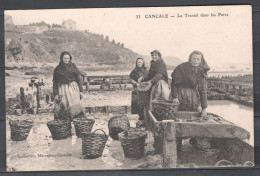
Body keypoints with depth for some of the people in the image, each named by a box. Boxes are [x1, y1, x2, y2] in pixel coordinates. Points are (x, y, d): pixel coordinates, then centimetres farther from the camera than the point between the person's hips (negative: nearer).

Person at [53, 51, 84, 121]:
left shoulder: (73, 66, 9)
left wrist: (81, 90, 3)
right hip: (62, 90, 0)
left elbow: (78, 78, 9)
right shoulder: (58, 69, 7)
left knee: (74, 107, -12)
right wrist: (55, 94, 1)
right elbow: (55, 82, 9)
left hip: (73, 89, 0)